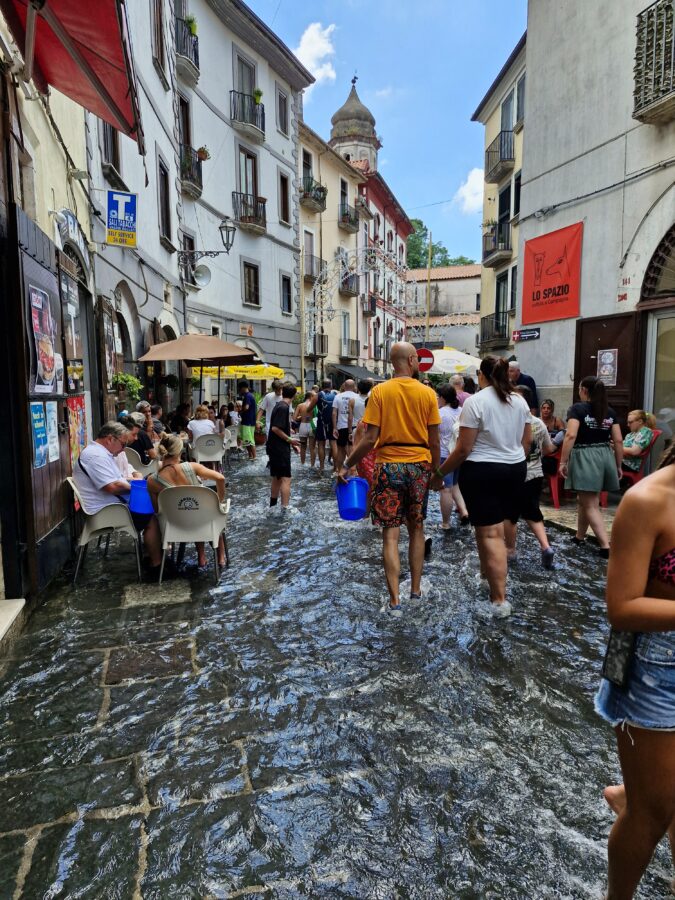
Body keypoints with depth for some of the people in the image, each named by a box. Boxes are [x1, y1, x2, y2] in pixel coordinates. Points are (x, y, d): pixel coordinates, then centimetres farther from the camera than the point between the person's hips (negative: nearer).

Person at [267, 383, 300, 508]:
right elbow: (275, 428, -24)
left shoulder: (280, 406, 13)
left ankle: (273, 505, 29)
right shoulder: (284, 407, -17)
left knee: (277, 477, 19)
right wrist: (289, 439, -14)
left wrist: (291, 443, 16)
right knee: (286, 479, -10)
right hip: (280, 449, -10)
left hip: (276, 448, 10)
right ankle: (285, 508, -12)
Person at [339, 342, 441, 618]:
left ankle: (395, 602, 3)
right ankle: (416, 591, 27)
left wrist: (346, 466, 0)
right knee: (416, 528, 17)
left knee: (390, 534, 4)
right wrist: (436, 471, 14)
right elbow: (434, 441, 0)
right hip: (420, 465, 2)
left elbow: (370, 438, -10)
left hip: (389, 465, -2)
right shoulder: (427, 393, -2)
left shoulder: (380, 392, -6)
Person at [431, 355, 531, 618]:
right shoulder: (519, 401, 7)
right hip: (515, 469, 6)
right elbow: (527, 440, 14)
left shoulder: (475, 401, -12)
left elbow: (463, 449, -15)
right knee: (495, 526, 19)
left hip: (482, 471, -6)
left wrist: (440, 473, -5)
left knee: (490, 533, -4)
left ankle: (500, 600, -3)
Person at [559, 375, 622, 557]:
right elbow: (618, 441, 7)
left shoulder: (578, 408, -6)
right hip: (605, 456, 6)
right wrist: (618, 465, 14)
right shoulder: (610, 411, 10)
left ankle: (606, 545, -9)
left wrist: (563, 462, -16)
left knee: (590, 505, -2)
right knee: (584, 499, 20)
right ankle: (579, 536, 32)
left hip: (585, 457, -6)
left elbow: (571, 435, -18)